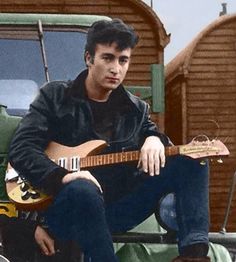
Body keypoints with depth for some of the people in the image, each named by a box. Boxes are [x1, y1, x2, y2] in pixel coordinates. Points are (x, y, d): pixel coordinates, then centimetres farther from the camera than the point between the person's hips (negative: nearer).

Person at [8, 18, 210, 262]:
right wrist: (63, 177, -24)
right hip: (65, 210, -4)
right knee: (83, 189, -42)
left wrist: (154, 140, -9)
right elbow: (20, 150, -6)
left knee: (190, 161, -8)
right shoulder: (54, 97, 3)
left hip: (117, 209, 4)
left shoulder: (136, 109, 14)